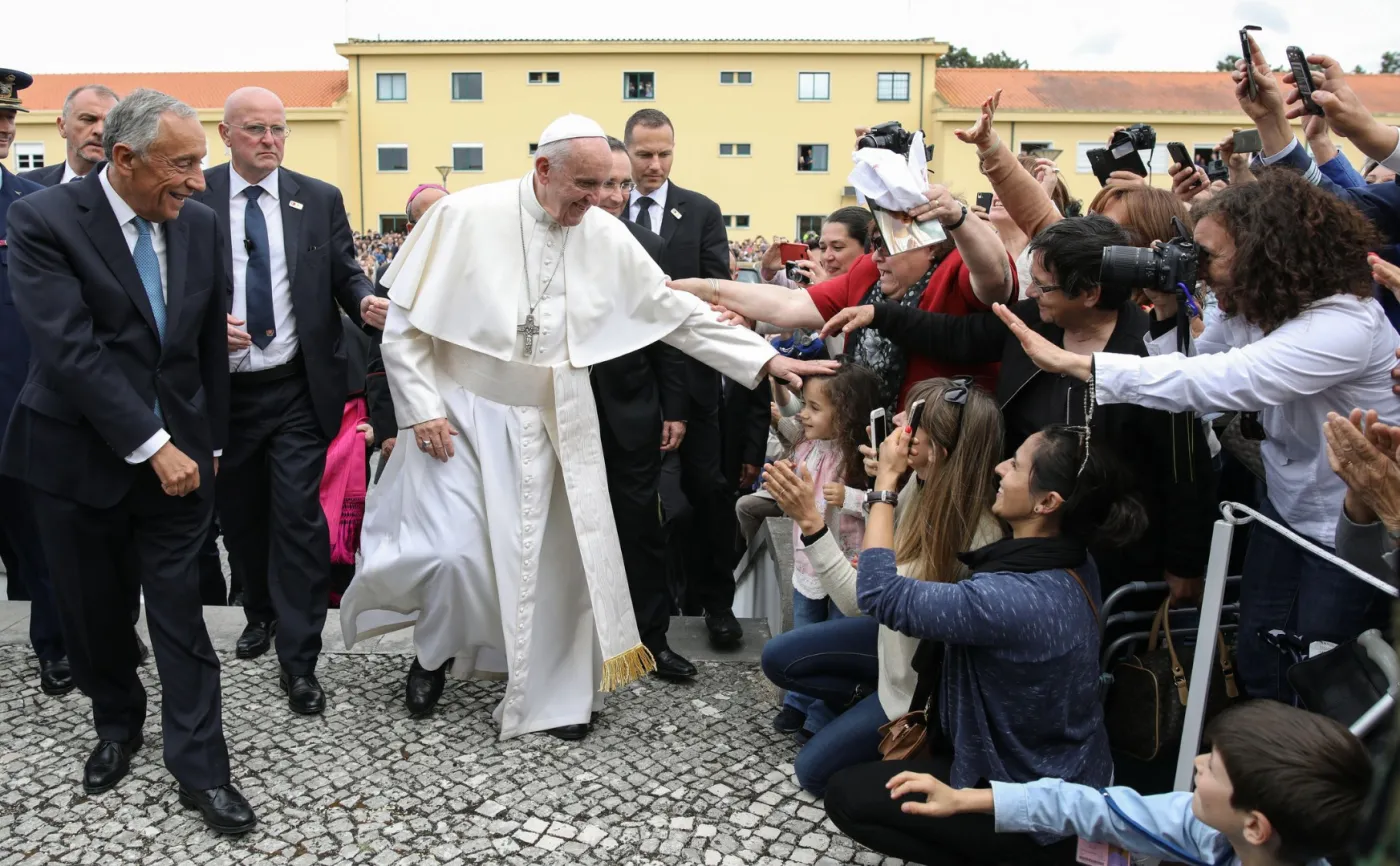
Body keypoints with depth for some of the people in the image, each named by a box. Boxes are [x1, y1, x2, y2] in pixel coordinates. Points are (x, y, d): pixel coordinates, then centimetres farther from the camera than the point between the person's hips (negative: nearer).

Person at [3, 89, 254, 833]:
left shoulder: (200, 224, 1)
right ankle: (117, 725, 39)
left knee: (180, 611, 3)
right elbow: (69, 349, -21)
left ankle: (200, 767, 13)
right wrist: (152, 446, -22)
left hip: (178, 450, 2)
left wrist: (209, 439, 13)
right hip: (79, 456, -2)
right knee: (92, 609, 15)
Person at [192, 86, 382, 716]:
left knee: (298, 516, -5)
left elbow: (345, 271, 5)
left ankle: (298, 661, 5)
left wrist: (366, 301, -17)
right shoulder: (193, 198, -1)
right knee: (239, 513, 16)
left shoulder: (320, 200, 4)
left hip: (297, 388, -1)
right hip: (221, 387, 1)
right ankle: (261, 613, 41)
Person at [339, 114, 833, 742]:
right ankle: (436, 653, 24)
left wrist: (766, 359, -1)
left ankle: (555, 695, 28)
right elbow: (405, 322, -5)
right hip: (465, 414, -3)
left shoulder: (606, 236, -1)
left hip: (557, 422, 3)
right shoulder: (466, 215, -10)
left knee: (561, 557, 7)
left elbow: (677, 314, 3)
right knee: (453, 556, -11)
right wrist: (423, 408, -11)